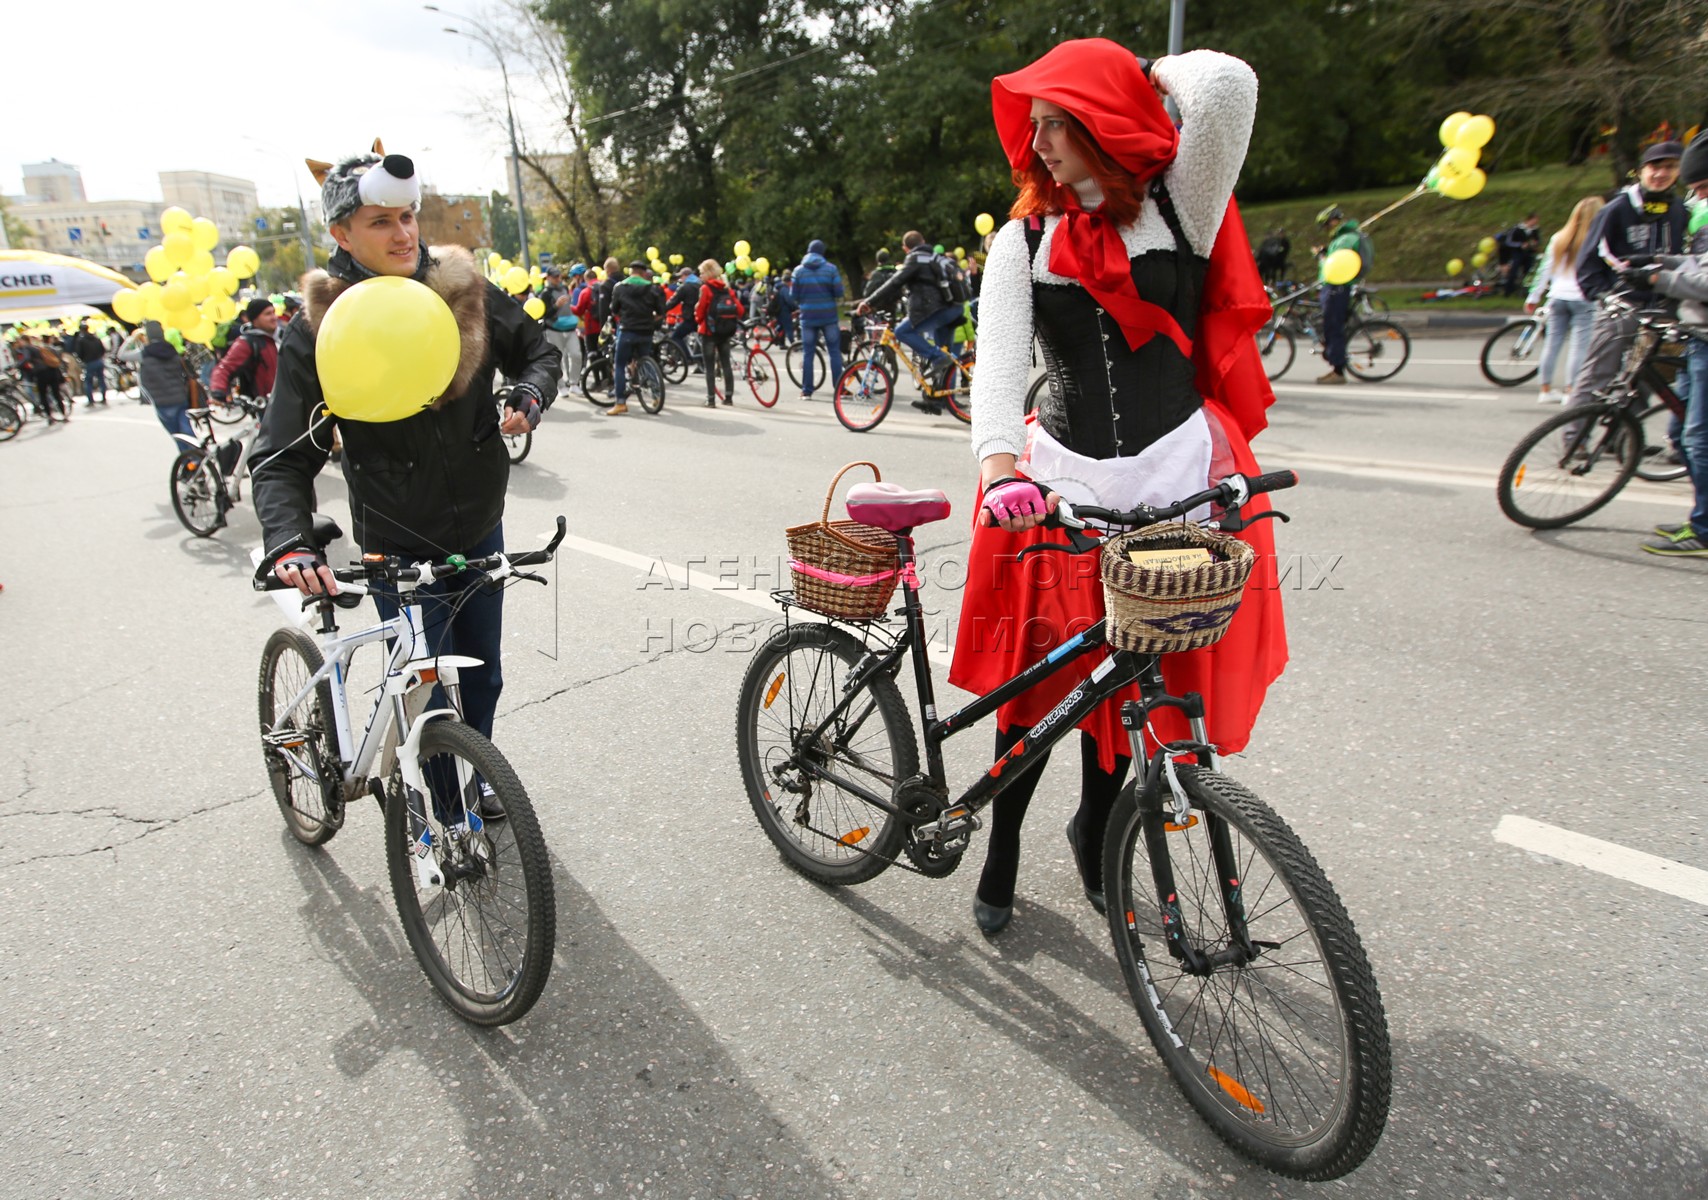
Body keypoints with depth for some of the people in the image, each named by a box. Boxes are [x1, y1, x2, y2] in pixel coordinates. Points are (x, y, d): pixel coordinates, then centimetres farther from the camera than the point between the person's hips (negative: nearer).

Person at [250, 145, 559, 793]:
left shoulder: (463, 289, -4)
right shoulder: (319, 328, -13)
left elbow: (538, 351, 10)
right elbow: (282, 459, -14)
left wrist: (530, 395, -13)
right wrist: (289, 545, -31)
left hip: (481, 532, 4)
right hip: (401, 549, -4)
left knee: (482, 675, 18)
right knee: (425, 698, 2)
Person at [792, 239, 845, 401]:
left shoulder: (798, 270, 1)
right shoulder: (831, 268, -2)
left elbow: (794, 296, 2)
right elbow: (839, 293, -6)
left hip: (808, 317, 1)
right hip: (829, 316, -1)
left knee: (807, 354, 5)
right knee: (835, 352, 6)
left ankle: (806, 391, 4)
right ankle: (839, 388, 4)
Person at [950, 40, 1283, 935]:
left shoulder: (1178, 208, 2)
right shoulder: (1023, 239, 5)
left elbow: (1228, 87, -17)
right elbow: (999, 356, -11)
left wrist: (1157, 72, 5)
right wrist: (999, 462, -30)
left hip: (1177, 474, -1)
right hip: (1059, 482, 1)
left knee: (1130, 680, 8)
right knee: (1037, 677, 4)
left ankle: (1094, 828, 35)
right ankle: (1001, 852, 25)